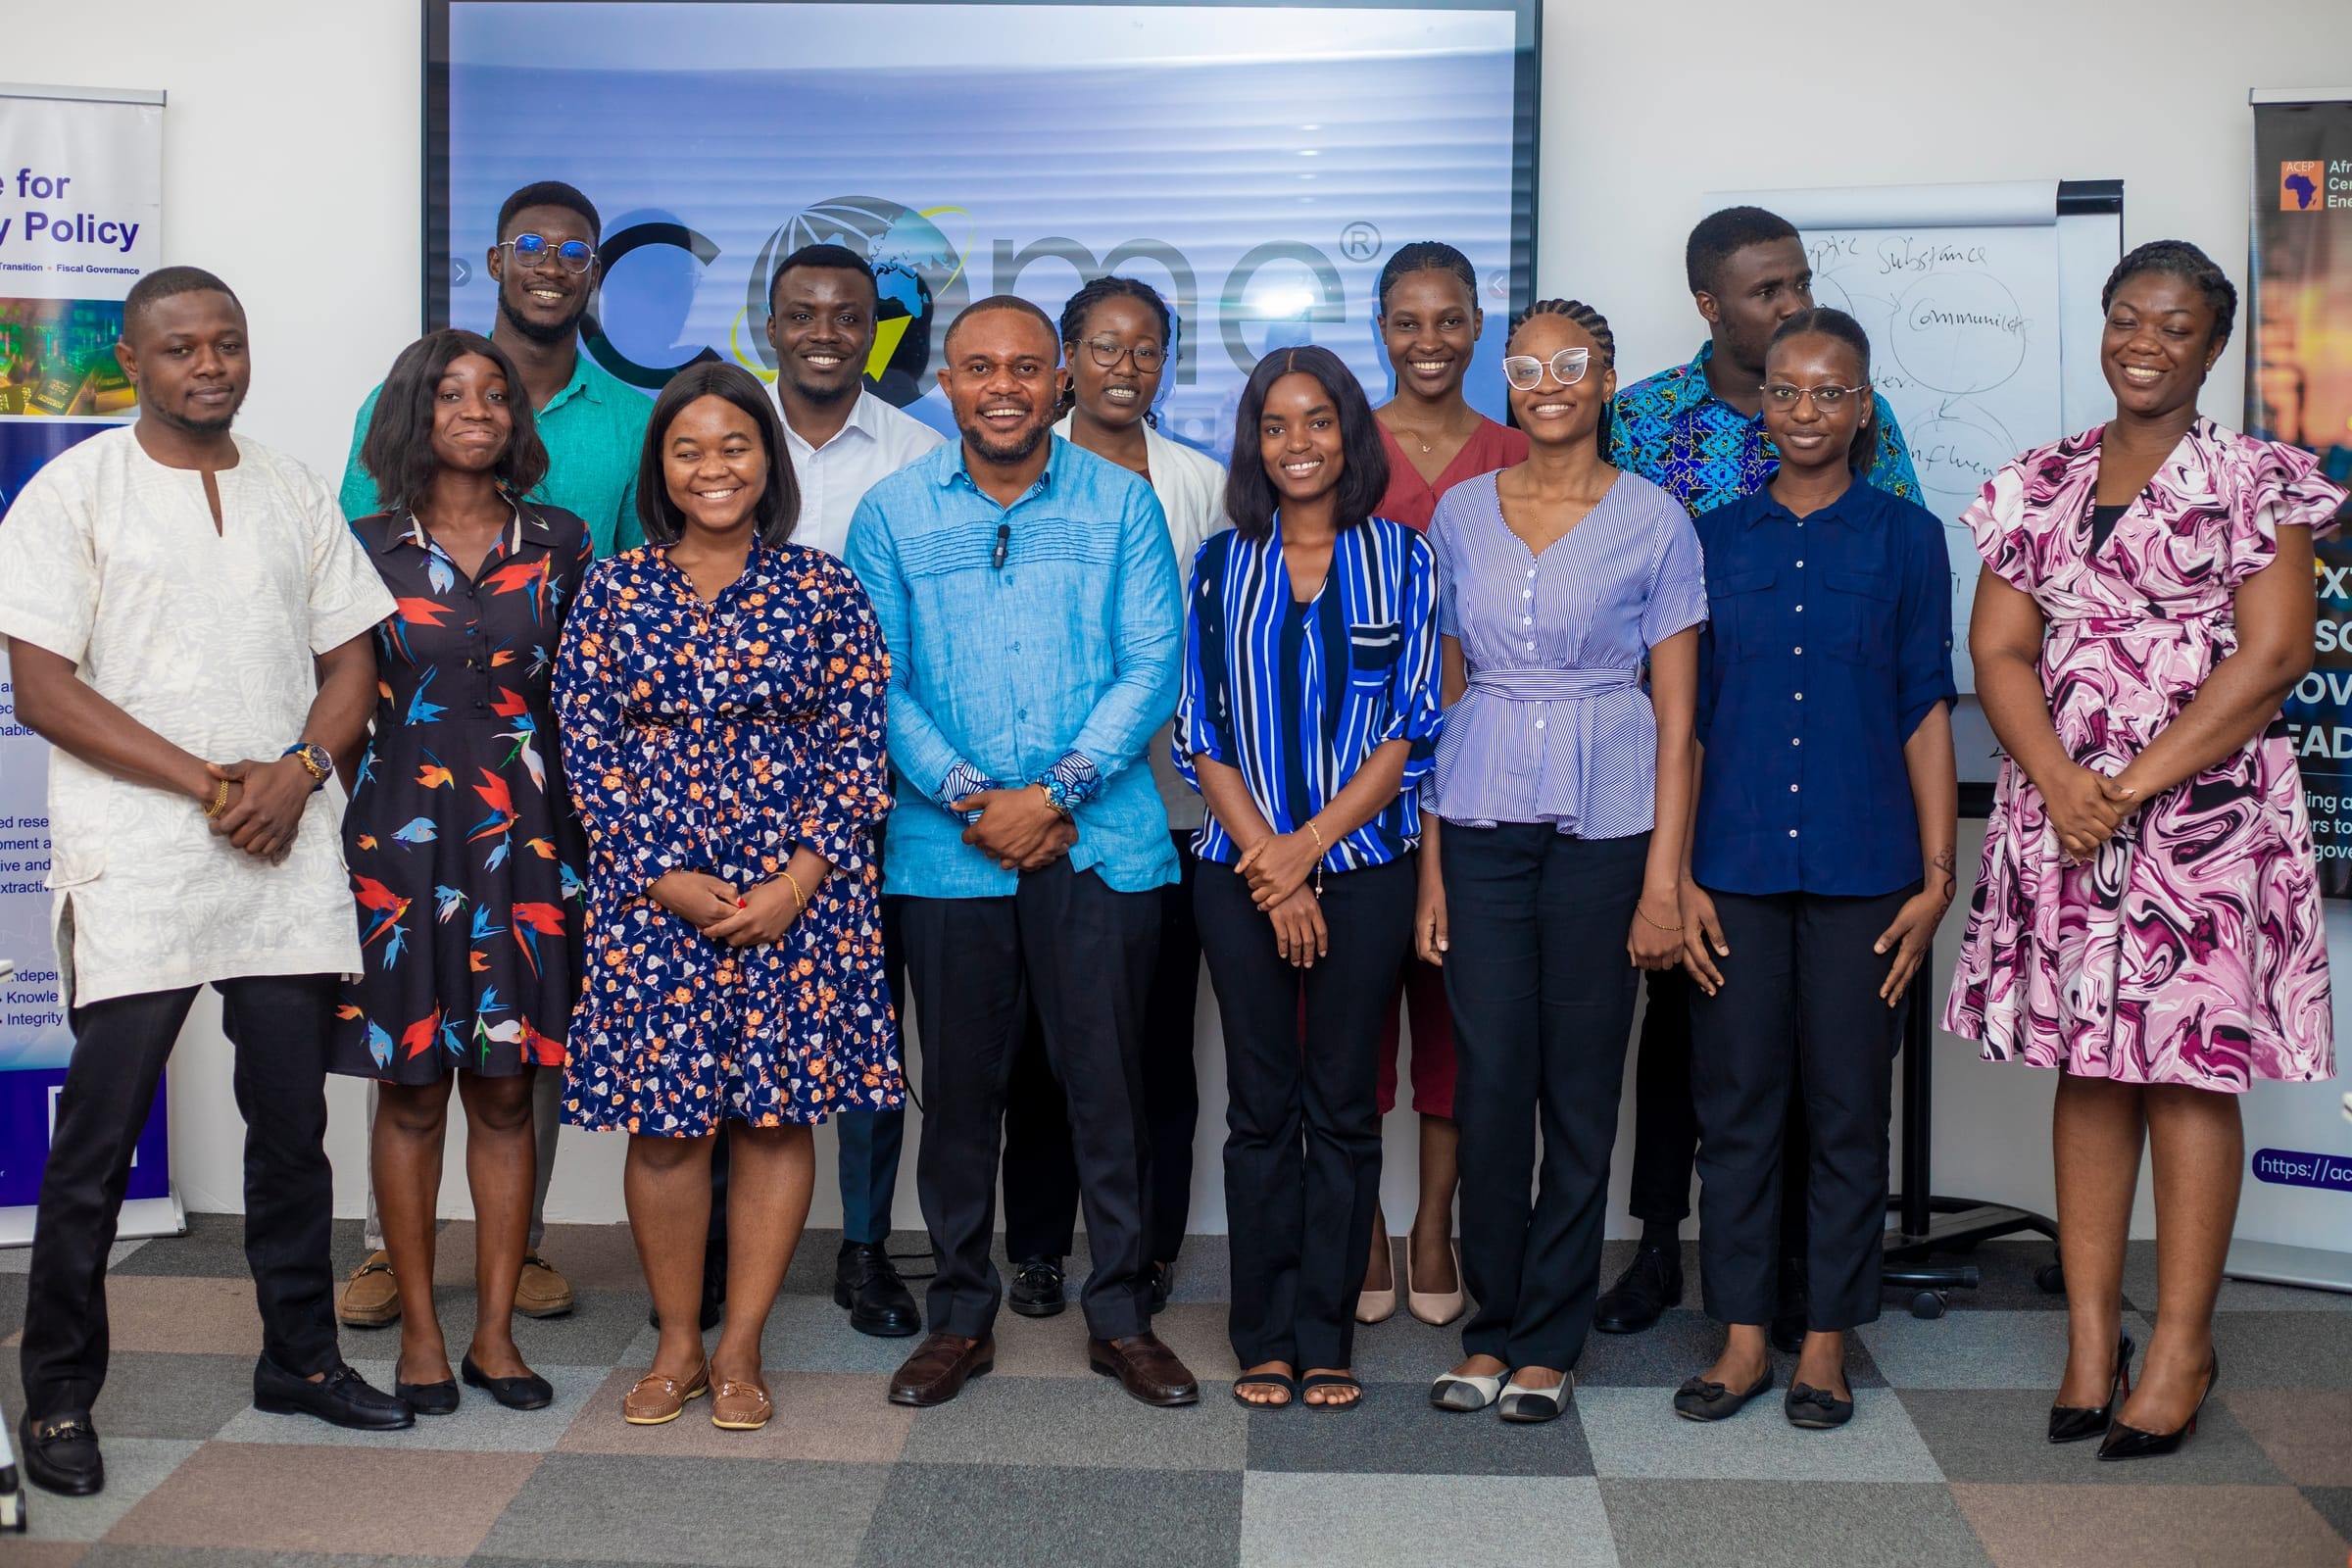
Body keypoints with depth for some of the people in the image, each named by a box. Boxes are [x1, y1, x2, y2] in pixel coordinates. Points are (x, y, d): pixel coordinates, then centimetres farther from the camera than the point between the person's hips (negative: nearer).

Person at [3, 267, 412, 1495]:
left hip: (288, 854, 4)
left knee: (292, 1119, 10)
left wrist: (299, 772, -6)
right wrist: (208, 782, -13)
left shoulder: (295, 493, 14)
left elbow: (351, 659, 13)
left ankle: (300, 1353, 24)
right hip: (135, 856, -4)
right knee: (100, 1134, -2)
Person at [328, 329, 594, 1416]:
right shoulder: (368, 549, 3)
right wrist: (355, 821, 0)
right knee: (410, 1091, 4)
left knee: (506, 1090, 5)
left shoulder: (558, 545, 7)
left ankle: (496, 1330, 14)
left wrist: (583, 825, 3)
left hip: (527, 836, 1)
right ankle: (418, 1329, 15)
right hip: (402, 835, -1)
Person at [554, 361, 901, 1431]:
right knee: (661, 1122, 3)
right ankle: (676, 1345, 20)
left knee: (779, 1114, 3)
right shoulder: (613, 591, 4)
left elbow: (858, 748, -1)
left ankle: (740, 1351, 17)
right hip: (651, 891, 1)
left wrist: (796, 884, -11)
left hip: (798, 890, 0)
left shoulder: (823, 590, 2)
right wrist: (668, 880, -9)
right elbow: (588, 749, 1)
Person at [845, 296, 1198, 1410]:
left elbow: (1152, 668, -2)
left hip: (1100, 843, 0)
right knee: (960, 1085, 8)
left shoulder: (1121, 503, 4)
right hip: (947, 848, 1)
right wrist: (967, 797, -11)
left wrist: (1053, 792, -12)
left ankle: (1121, 1316, 18)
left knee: (1108, 1083, 4)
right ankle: (961, 1315, 22)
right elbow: (876, 683, 2)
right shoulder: (892, 512, 6)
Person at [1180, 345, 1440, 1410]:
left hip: (1364, 864, -1)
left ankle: (1326, 1339, 14)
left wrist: (1310, 843, -11)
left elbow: (1411, 726, -2)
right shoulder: (1222, 564, 7)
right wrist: (1268, 864, -8)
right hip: (1242, 871, 1)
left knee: (1342, 1105, 4)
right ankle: (1263, 1338, 16)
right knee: (1259, 1106, 5)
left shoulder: (1400, 558, 4)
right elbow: (1200, 731, 3)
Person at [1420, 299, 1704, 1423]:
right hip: (1480, 821, 2)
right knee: (1488, 1082, 1)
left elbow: (1674, 716, 0)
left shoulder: (1653, 521, 1)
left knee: (1581, 1087, 4)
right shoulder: (1461, 515, 9)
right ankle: (1491, 1326, 17)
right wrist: (1431, 870, 6)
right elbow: (1443, 695, 11)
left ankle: (1548, 1341, 16)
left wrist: (1664, 878, -7)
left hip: (1606, 825, -2)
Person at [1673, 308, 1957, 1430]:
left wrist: (1936, 875, -3)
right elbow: (1683, 716, 6)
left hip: (1861, 868, -1)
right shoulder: (1714, 539, 7)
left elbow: (1926, 711, 3)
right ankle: (1743, 1336, 17)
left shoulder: (1906, 539, 4)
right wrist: (1678, 873, 0)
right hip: (1735, 866, 1)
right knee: (1736, 1100, 5)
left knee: (1848, 1105, 5)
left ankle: (1827, 1342, 18)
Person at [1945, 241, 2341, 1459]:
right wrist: (2060, 782, -10)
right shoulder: (2039, 486, 11)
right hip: (2061, 809, 4)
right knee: (2085, 1064, 7)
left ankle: (2181, 1347, 8)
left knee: (2190, 1068, -2)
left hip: (2205, 810, -4)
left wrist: (2135, 784, -13)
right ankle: (2090, 1336, 14)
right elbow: (1998, 649, 6)